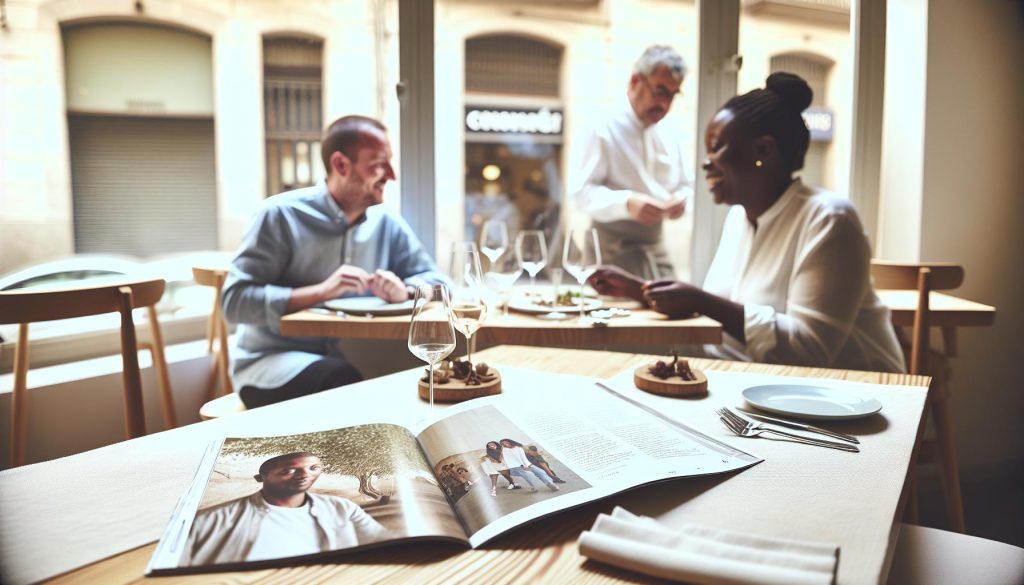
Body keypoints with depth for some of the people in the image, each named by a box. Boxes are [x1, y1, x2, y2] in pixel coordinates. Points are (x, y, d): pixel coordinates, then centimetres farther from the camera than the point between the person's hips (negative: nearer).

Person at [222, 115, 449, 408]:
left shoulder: (386, 223, 4)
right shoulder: (281, 214, -11)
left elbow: (435, 280, 8)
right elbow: (235, 300, -16)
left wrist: (403, 290, -15)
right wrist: (321, 291, -26)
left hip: (348, 357, 5)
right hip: (272, 361, -4)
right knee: (345, 380, -35)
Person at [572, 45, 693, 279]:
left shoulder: (670, 139, 13)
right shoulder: (604, 130, -8)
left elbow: (684, 186, 19)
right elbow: (583, 193, -15)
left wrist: (681, 198, -5)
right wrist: (627, 203, -31)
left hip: (655, 250, 6)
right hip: (613, 251, -6)